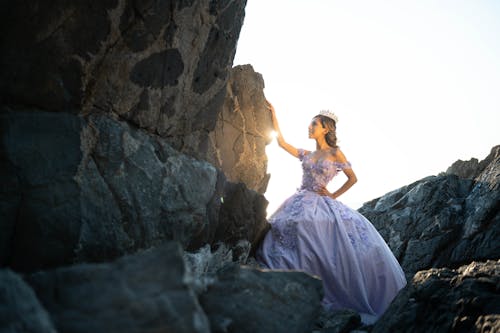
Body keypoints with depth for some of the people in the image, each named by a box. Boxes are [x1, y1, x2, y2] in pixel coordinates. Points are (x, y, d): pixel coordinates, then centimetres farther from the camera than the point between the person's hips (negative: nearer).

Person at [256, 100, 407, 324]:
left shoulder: (335, 153, 4)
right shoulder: (307, 154, 17)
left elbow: (353, 178, 7)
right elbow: (282, 142, 18)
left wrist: (334, 195, -1)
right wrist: (273, 113, 18)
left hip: (323, 205, -3)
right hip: (302, 203, 4)